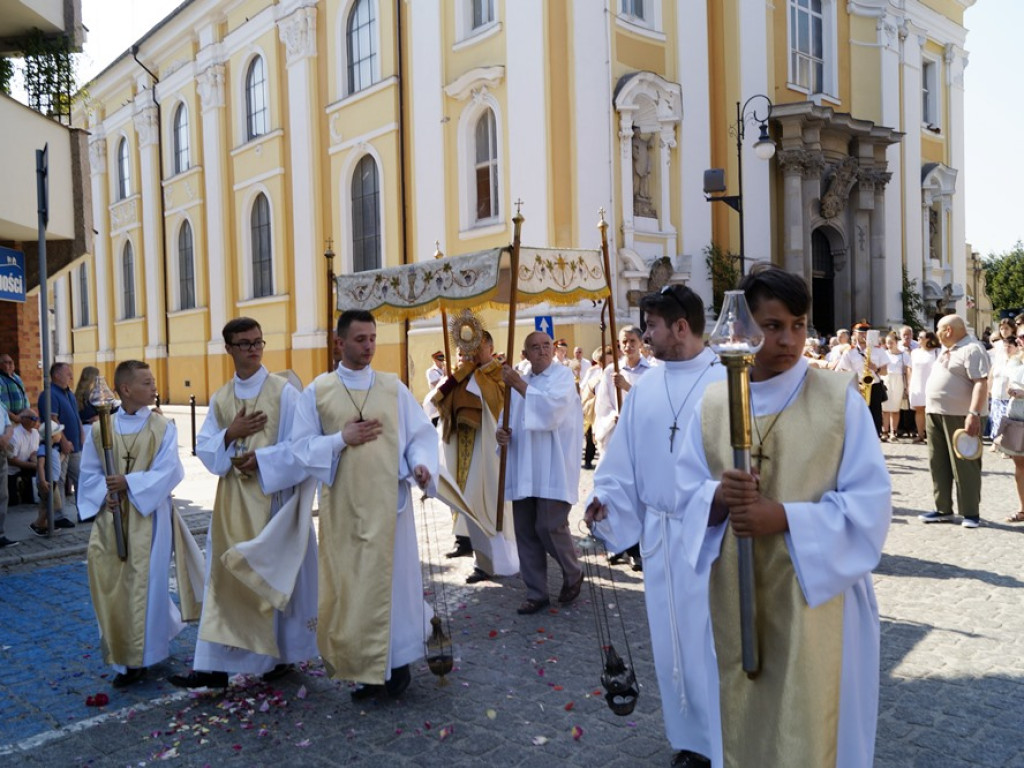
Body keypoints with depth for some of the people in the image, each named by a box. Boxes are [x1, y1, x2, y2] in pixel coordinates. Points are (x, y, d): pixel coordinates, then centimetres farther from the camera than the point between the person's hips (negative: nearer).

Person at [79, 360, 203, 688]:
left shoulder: (163, 428, -4)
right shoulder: (101, 428, 2)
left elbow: (167, 472, -10)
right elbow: (90, 471, 5)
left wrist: (128, 483, -18)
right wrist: (105, 494, -11)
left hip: (148, 516, -2)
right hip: (111, 516, 3)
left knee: (144, 583, -1)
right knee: (110, 583, 8)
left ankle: (139, 657, 14)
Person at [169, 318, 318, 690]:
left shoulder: (283, 391, -5)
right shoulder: (219, 399, 9)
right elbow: (204, 447, 7)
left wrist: (259, 459, -17)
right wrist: (231, 434, -11)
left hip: (274, 496, -4)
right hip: (232, 502, 4)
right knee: (225, 577, 4)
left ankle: (284, 654, 24)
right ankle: (215, 665, 10)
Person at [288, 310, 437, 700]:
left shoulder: (393, 387, 4)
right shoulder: (317, 391, 2)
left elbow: (422, 433, 3)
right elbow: (301, 446, 0)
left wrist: (421, 464, -15)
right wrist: (342, 439, -13)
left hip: (388, 501, 0)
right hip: (342, 505, 0)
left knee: (391, 579, 7)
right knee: (349, 585, 6)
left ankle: (396, 661, 24)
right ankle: (364, 666, 21)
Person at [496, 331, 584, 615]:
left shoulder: (563, 375, -2)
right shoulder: (518, 383, 16)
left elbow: (552, 408, -19)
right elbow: (508, 417, 18)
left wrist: (519, 384, -16)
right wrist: (502, 432, -5)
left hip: (553, 470, -6)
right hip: (523, 470, 6)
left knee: (549, 527, -9)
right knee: (525, 531, 7)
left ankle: (573, 574, 20)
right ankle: (536, 593, 21)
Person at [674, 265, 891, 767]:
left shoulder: (841, 399, -6)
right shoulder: (712, 404, 1)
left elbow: (871, 501, -9)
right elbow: (686, 491, 3)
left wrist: (787, 517, -21)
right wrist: (717, 497, -19)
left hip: (814, 596, -2)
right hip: (736, 599, 3)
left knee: (808, 728, 8)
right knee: (742, 723, 16)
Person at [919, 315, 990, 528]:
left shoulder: (972, 349, -11)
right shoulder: (947, 351, 18)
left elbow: (981, 383, -20)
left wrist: (974, 414, -29)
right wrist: (931, 408, 19)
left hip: (959, 416, -9)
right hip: (934, 414, 9)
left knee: (964, 465, -2)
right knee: (938, 464, 10)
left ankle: (971, 513, 6)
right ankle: (943, 509, 18)